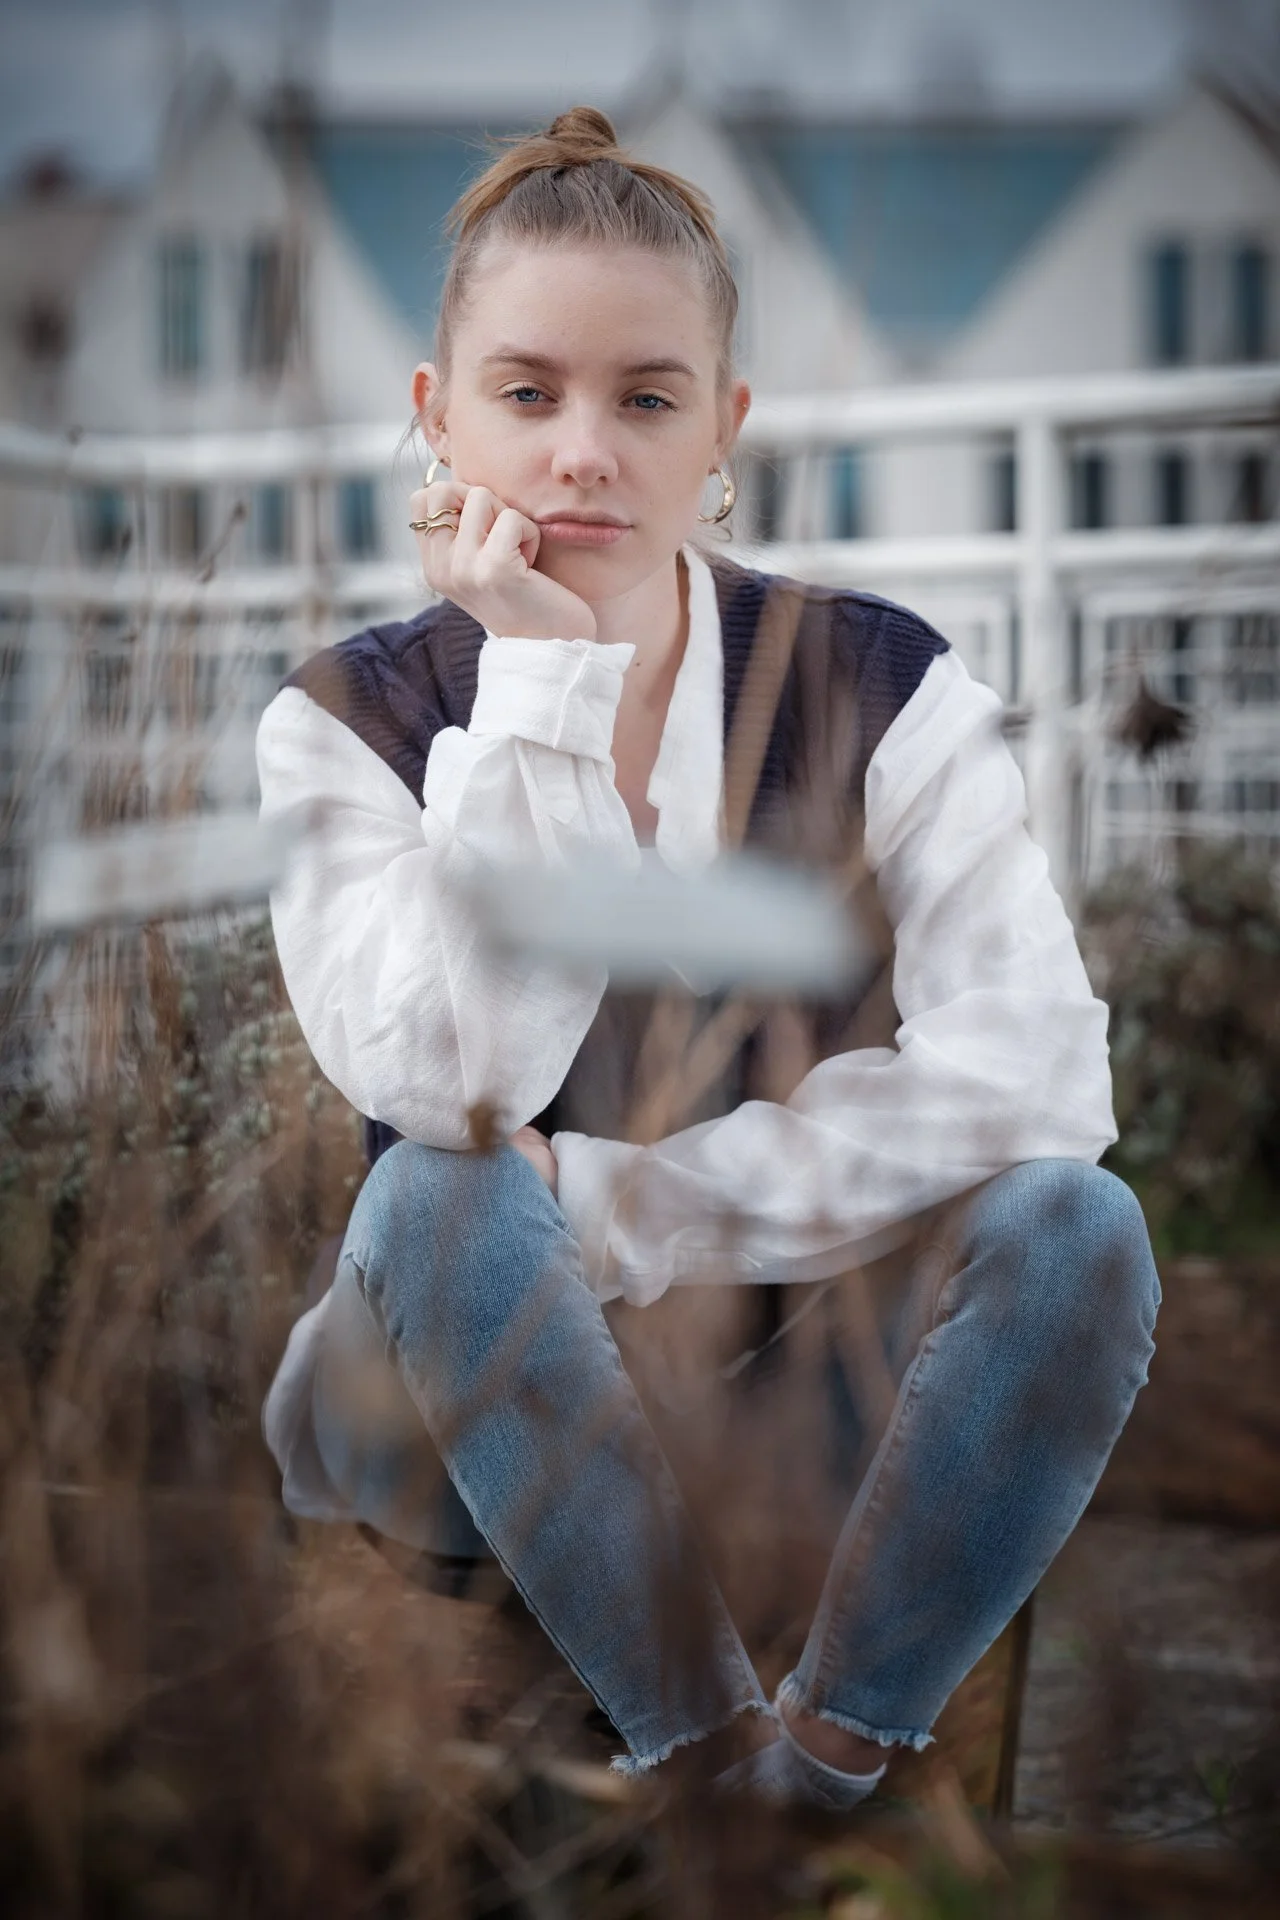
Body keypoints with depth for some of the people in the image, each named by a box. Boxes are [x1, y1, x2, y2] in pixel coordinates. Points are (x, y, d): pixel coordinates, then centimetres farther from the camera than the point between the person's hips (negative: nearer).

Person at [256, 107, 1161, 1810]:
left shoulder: (879, 689, -7)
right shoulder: (347, 721, -7)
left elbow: (1038, 1066, -21)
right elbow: (451, 1091, -24)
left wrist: (616, 1203, -22)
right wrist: (546, 686, -25)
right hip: (462, 1396, 0)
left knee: (1070, 1222, -26)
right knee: (441, 1198, -32)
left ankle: (824, 1767, -18)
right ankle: (712, 1749, -20)